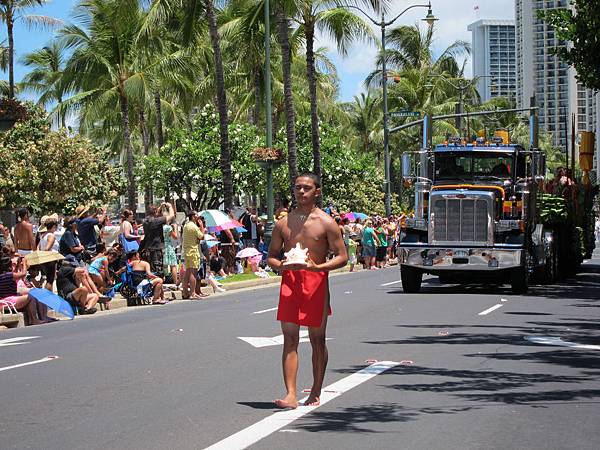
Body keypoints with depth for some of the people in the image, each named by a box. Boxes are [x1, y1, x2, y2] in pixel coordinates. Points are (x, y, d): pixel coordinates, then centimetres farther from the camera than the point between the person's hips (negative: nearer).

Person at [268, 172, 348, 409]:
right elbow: (271, 256, 14)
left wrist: (318, 267, -19)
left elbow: (342, 256, -2)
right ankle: (291, 395, -10)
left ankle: (316, 393, 18)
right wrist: (281, 265, -10)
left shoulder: (326, 223, -1)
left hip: (316, 282, -2)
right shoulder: (283, 223, 9)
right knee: (289, 338, -6)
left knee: (317, 338, 7)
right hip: (289, 282, 2)